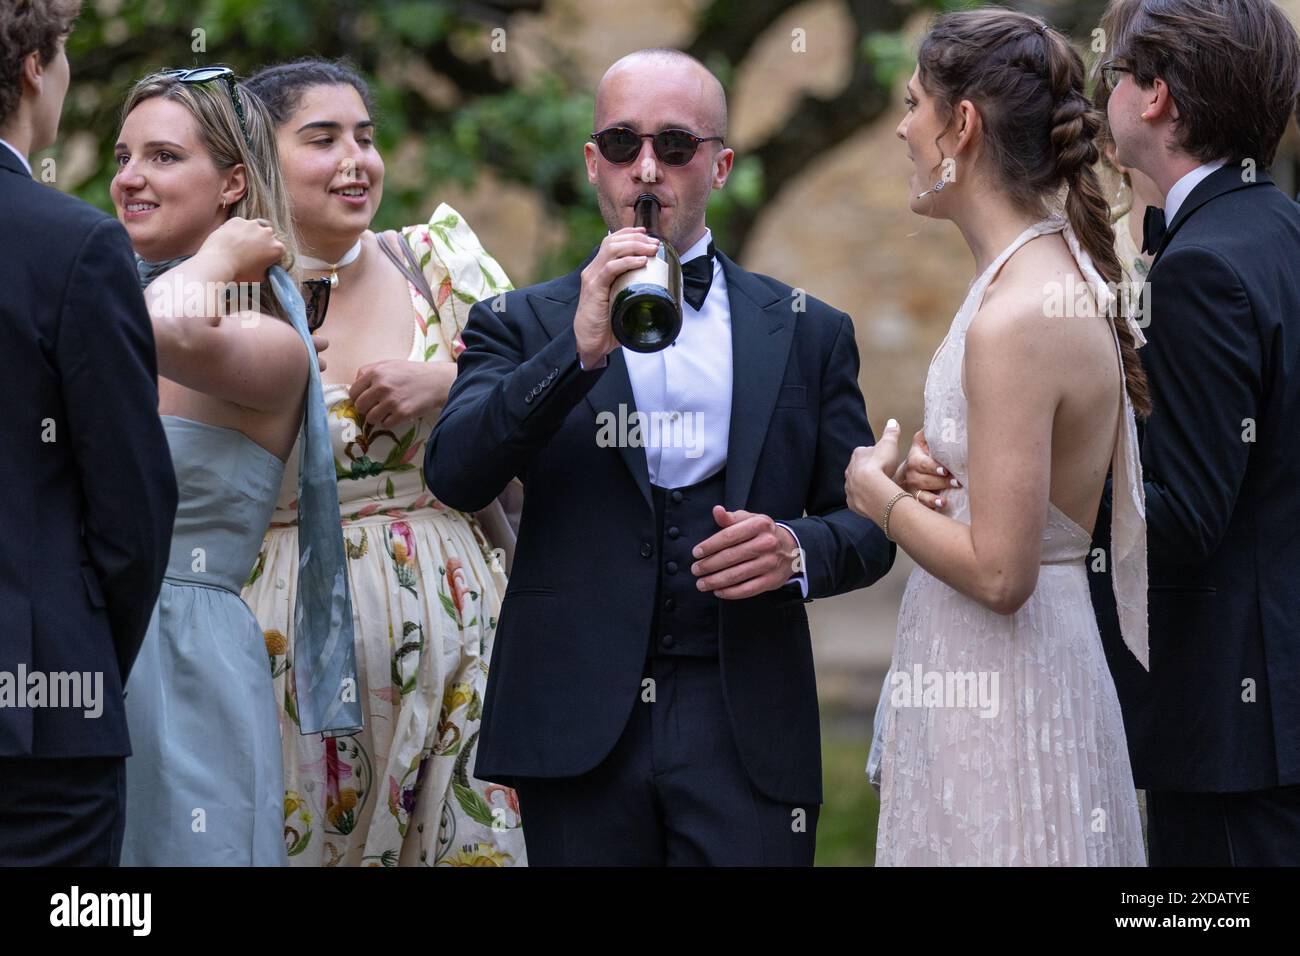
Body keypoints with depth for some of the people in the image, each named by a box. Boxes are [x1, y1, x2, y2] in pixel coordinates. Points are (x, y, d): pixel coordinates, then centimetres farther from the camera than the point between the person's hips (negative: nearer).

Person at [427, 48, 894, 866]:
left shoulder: (808, 333, 11)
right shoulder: (523, 326, 8)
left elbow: (867, 526, 12)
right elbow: (455, 476, -7)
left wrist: (799, 551, -11)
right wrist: (579, 348, -18)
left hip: (747, 733, 0)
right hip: (578, 733, 0)